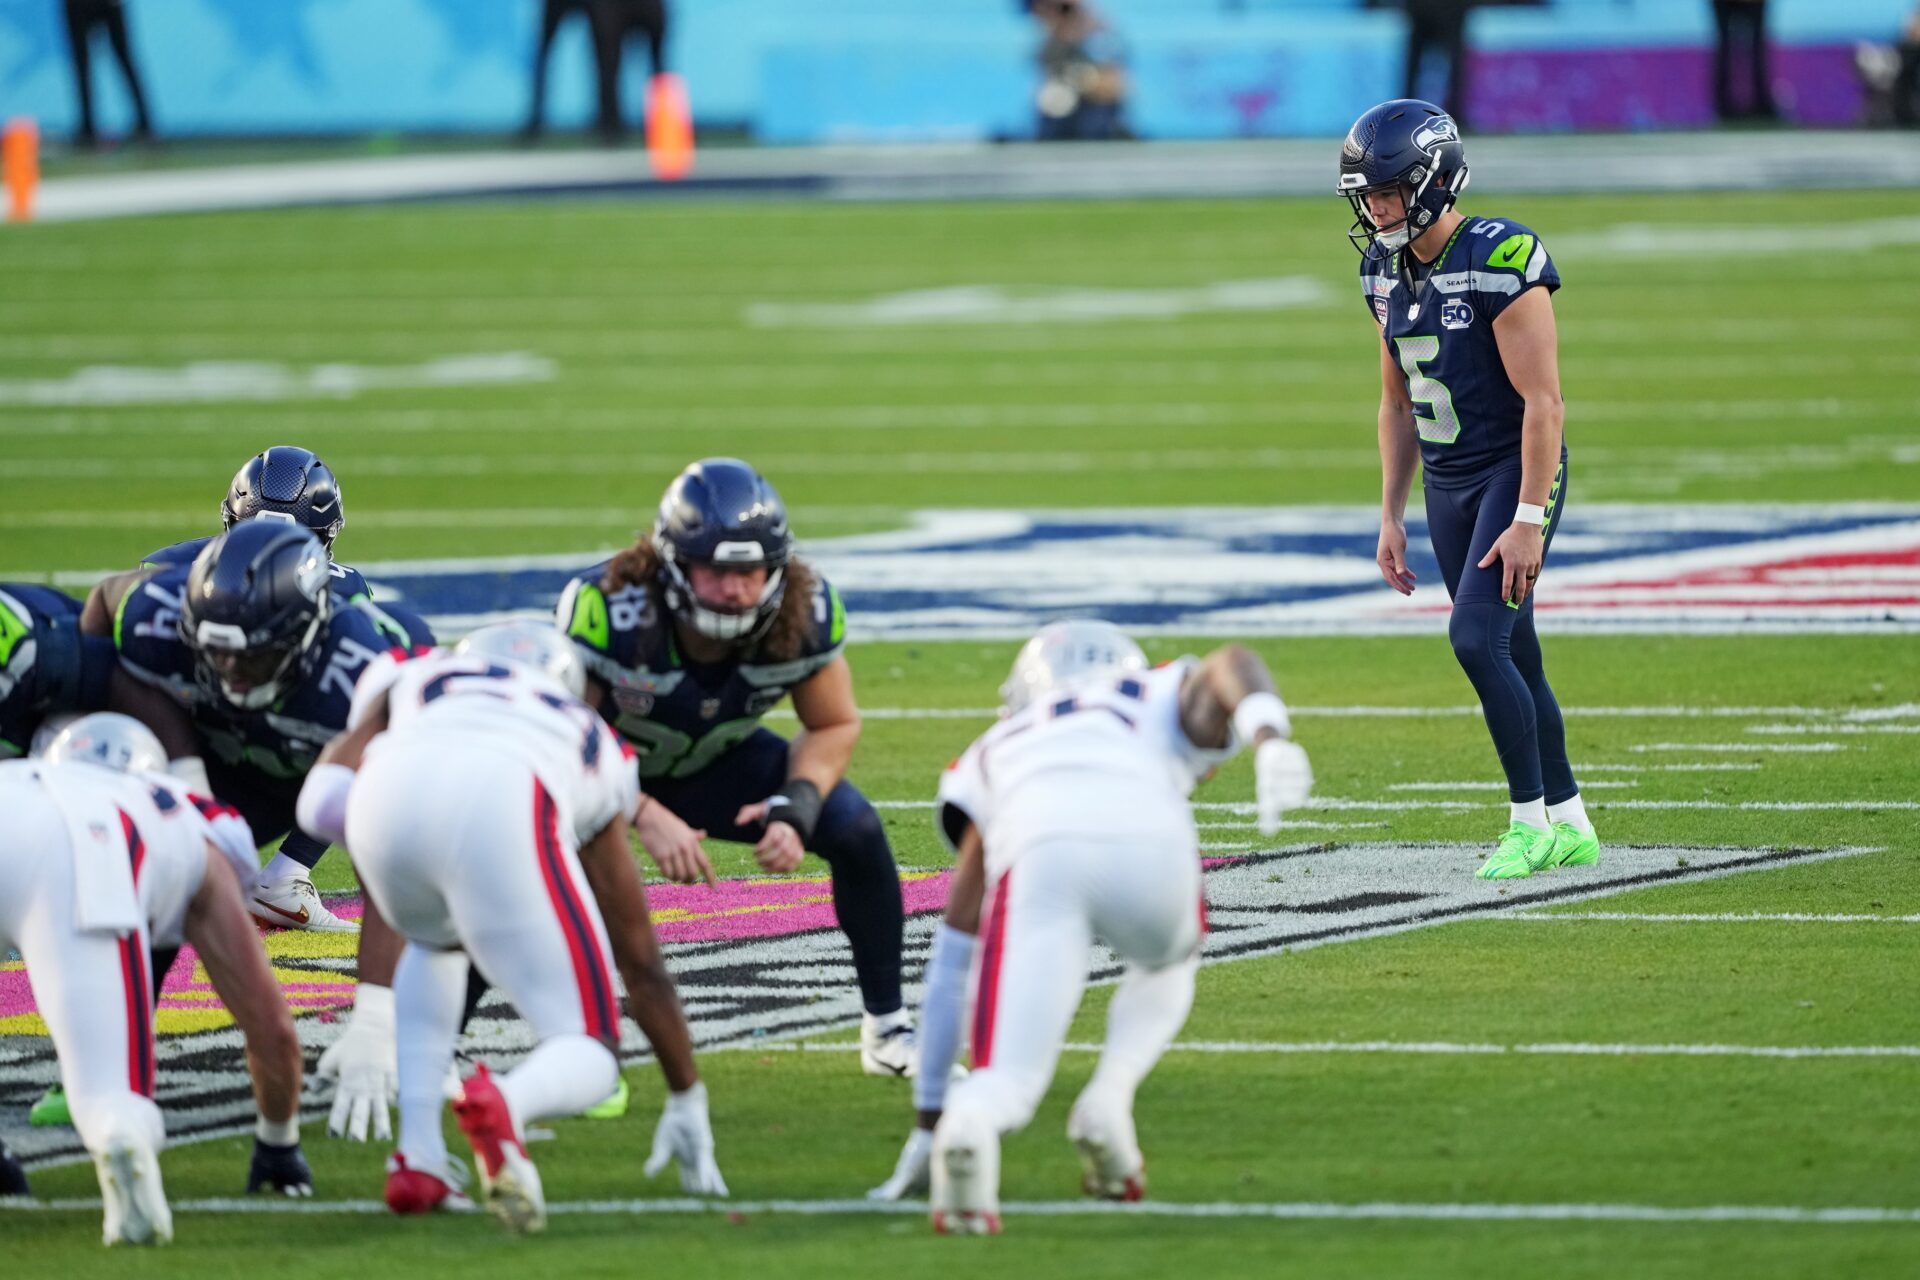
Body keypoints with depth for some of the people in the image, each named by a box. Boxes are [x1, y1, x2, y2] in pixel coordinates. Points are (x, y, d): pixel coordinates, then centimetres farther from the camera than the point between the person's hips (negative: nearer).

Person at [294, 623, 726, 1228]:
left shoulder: (407, 675, 40)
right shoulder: (596, 753, 40)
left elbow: (321, 798, 20)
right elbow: (641, 959, 45)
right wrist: (687, 1101, 54)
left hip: (388, 794, 2)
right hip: (500, 814, -2)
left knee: (435, 941, 38)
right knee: (588, 1057, 12)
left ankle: (417, 1158, 21)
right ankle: (504, 1103, -24)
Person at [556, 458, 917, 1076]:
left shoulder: (805, 612, -26)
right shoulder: (607, 609, -37)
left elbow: (833, 725, -8)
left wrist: (795, 809, -26)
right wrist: (645, 816, -39)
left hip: (714, 760, 3)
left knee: (855, 829, -15)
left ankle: (888, 1025, 5)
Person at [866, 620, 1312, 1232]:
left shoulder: (994, 753, 41)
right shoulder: (1168, 697, 39)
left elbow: (950, 961, 41)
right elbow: (1230, 665, 12)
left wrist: (928, 1119, 44)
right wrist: (1269, 738, -10)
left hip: (1038, 858, 0)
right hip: (1148, 842, 0)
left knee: (1009, 1083, 6)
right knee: (1167, 963, 35)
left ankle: (960, 1129, -31)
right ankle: (1107, 1101, 9)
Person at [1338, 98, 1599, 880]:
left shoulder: (1501, 263, -19)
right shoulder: (1386, 273, 6)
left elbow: (1542, 401, -20)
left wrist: (1529, 519, -22)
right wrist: (1391, 518, 13)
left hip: (1514, 473, -7)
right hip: (1446, 484, 7)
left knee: (1476, 636, -18)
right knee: (1510, 655, 10)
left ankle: (1531, 822, -7)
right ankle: (1569, 824, 20)